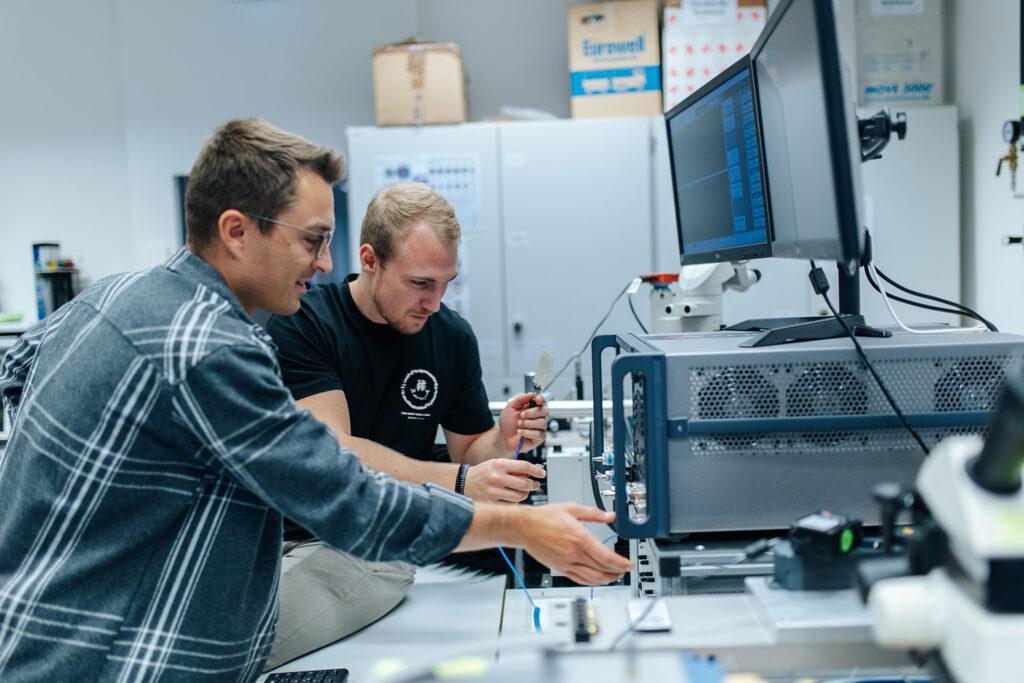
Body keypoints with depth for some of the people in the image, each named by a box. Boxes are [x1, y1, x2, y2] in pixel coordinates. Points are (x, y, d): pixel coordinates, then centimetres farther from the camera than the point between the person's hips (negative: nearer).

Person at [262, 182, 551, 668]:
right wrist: (461, 482, -28)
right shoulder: (301, 322, -8)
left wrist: (502, 442, -8)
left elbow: (467, 447, 17)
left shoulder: (452, 336, 6)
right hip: (291, 534, 0)